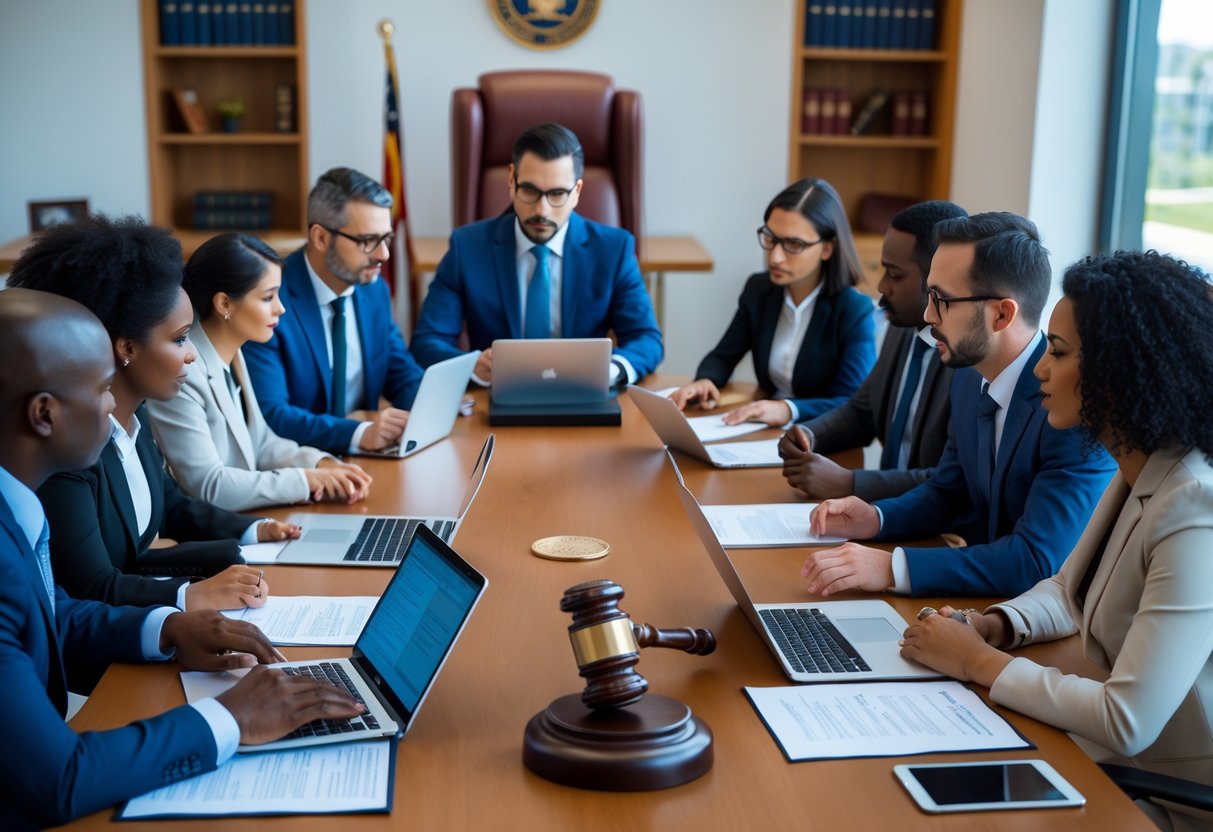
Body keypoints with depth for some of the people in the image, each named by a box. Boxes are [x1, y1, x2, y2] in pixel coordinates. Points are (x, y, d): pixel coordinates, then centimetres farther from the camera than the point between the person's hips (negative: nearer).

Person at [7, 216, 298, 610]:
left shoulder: (136, 417, 3)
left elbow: (171, 505, 19)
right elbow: (91, 591, -26)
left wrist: (254, 530, 6)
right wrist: (195, 595, -35)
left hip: (136, 613, 9)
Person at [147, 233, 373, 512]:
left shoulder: (230, 354, 5)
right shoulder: (181, 372, -20)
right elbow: (207, 486, -21)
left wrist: (321, 465, -4)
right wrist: (308, 480, -17)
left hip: (244, 519, 7)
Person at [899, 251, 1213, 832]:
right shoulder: (1140, 477, 1)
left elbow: (1128, 724, -29)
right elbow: (1069, 590, 17)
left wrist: (978, 662, -17)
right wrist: (994, 625, -4)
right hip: (1110, 767, 7)